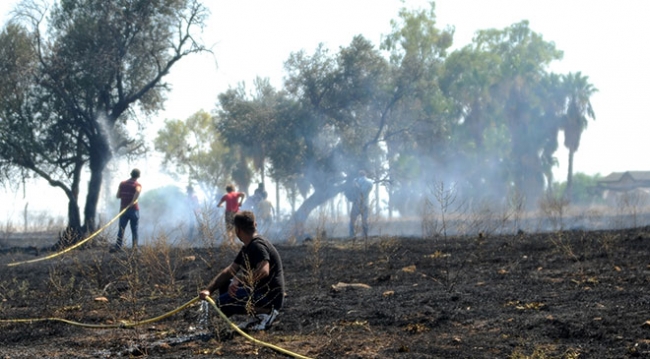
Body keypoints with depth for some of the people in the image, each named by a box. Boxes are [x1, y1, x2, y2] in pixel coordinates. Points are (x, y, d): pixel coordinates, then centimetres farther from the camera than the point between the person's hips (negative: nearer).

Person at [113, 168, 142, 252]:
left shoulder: (122, 183, 6)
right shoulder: (137, 185, -6)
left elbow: (117, 196, 6)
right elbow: (138, 191, -30)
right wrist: (133, 201, -22)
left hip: (123, 209, 3)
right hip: (134, 210, -3)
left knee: (121, 229, 2)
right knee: (134, 230, 7)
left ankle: (118, 246, -8)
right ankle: (135, 247, 6)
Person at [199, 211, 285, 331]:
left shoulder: (258, 246, -18)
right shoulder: (247, 248, 13)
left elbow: (264, 271, -35)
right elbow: (229, 271, 15)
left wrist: (239, 281, -27)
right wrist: (209, 289, 4)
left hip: (270, 298, -10)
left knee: (223, 302, -18)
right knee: (223, 286, 19)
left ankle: (265, 312, -10)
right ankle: (257, 315, 7)